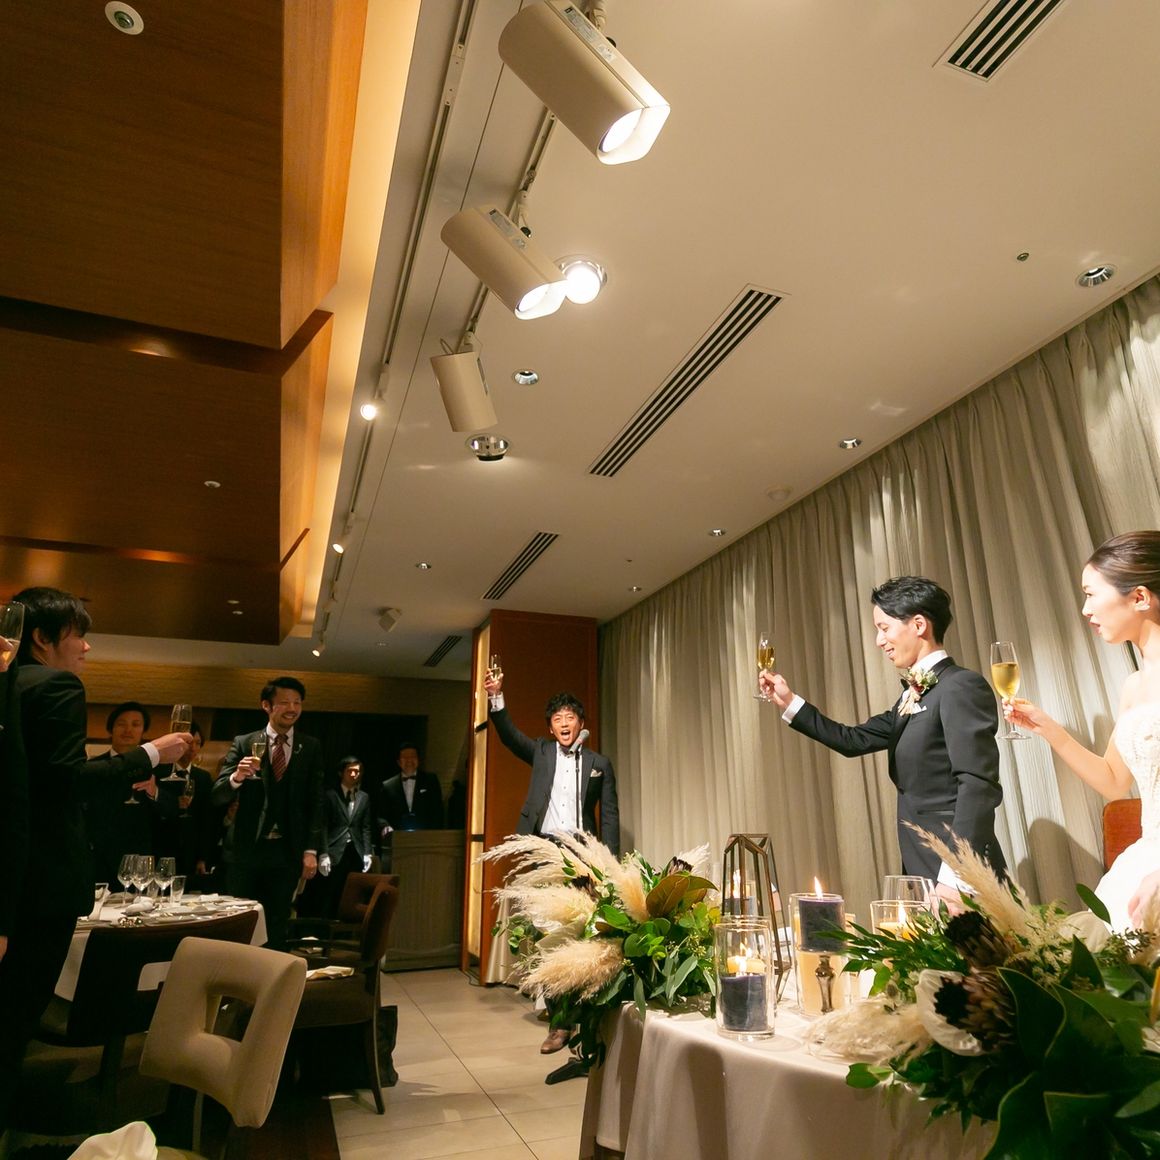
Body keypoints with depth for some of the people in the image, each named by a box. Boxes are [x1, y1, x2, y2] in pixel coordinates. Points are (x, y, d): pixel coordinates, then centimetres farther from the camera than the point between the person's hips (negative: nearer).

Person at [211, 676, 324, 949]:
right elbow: (218, 796, -4)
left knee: (277, 926, 11)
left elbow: (315, 802, 1)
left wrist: (311, 850, -5)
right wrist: (236, 777, -25)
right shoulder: (244, 743, 1)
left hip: (287, 852, 1)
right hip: (248, 848, 0)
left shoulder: (311, 748, 2)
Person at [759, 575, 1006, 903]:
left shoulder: (962, 687, -14)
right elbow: (855, 740, 16)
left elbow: (978, 784, -22)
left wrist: (956, 875, -26)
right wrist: (789, 703, 13)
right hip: (923, 870, 9)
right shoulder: (913, 695, 14)